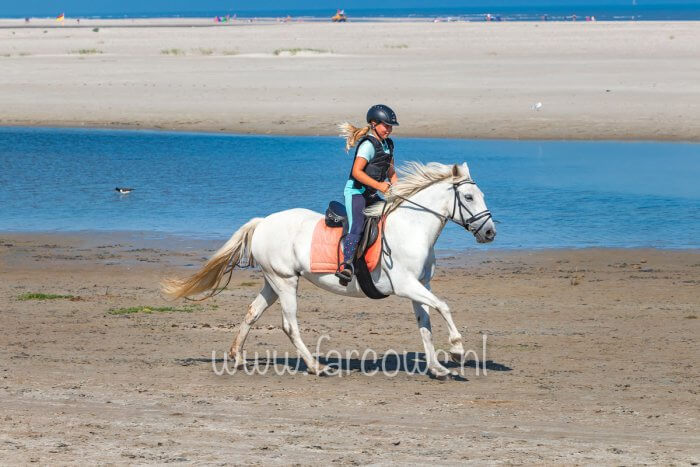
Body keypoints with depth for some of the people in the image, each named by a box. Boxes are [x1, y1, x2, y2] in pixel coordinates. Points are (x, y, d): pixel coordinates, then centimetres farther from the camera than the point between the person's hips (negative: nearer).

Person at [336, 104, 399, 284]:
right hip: (355, 192, -9)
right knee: (357, 227, -24)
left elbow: (391, 172, 22)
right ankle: (345, 265, -36)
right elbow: (357, 171, -22)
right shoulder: (368, 144, -14)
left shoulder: (388, 144, 14)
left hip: (370, 195, 9)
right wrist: (379, 185, -26)